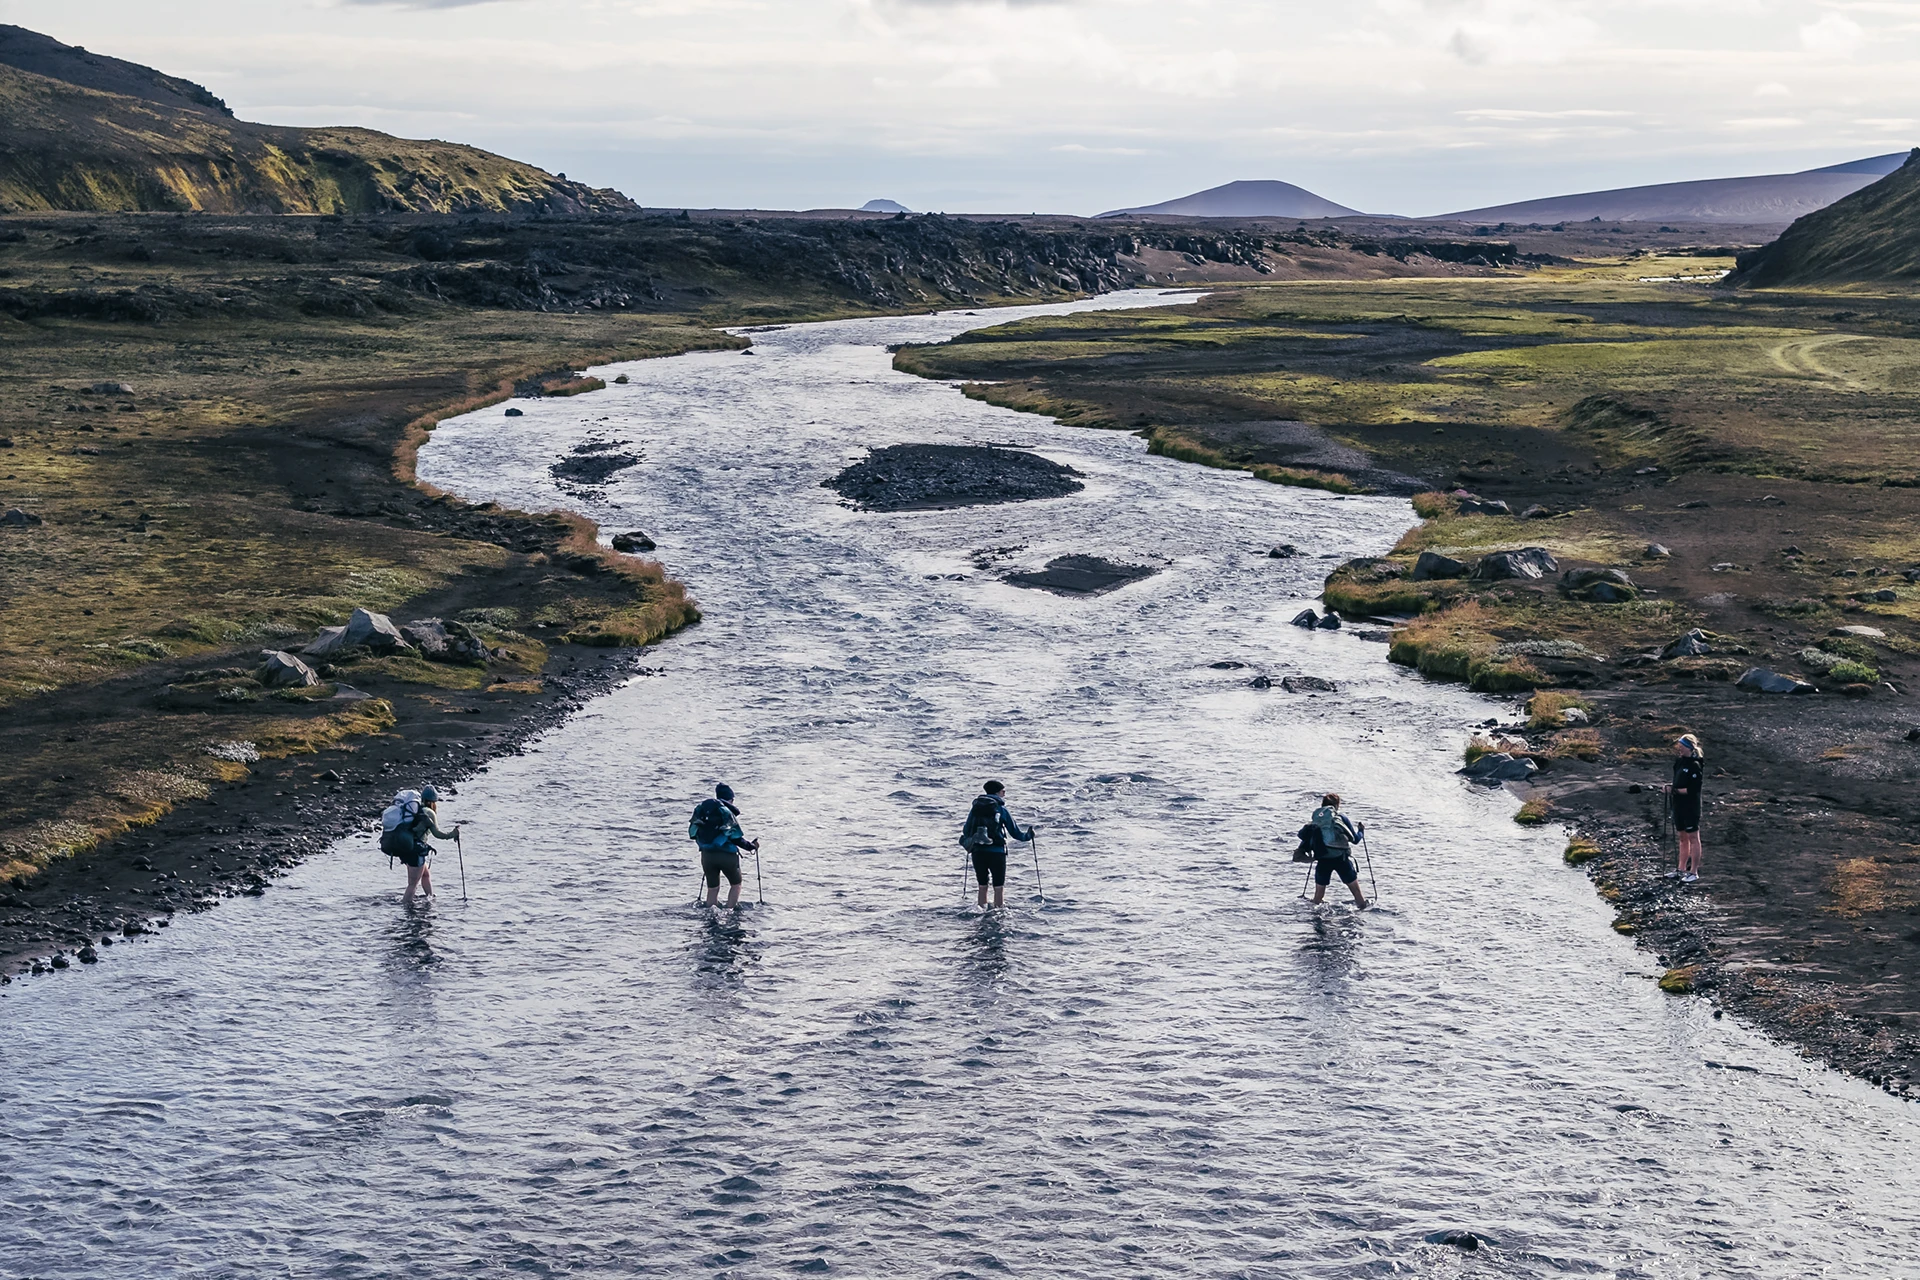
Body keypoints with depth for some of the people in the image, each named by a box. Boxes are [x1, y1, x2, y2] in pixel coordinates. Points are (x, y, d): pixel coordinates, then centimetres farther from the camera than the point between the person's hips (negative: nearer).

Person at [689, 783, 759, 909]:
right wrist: (752, 846, 2)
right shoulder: (728, 811, -11)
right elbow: (736, 838, -13)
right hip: (727, 855, -5)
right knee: (736, 884, 15)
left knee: (712, 888, 17)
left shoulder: (702, 808, 5)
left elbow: (693, 833, 8)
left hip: (706, 855, 5)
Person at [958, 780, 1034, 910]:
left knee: (982, 886, 14)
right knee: (999, 887, 5)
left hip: (977, 852, 4)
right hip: (996, 852, -3)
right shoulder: (1001, 809, -2)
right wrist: (1027, 836, 20)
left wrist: (966, 842, 31)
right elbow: (1015, 832, 3)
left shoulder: (975, 807, 7)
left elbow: (966, 831, 10)